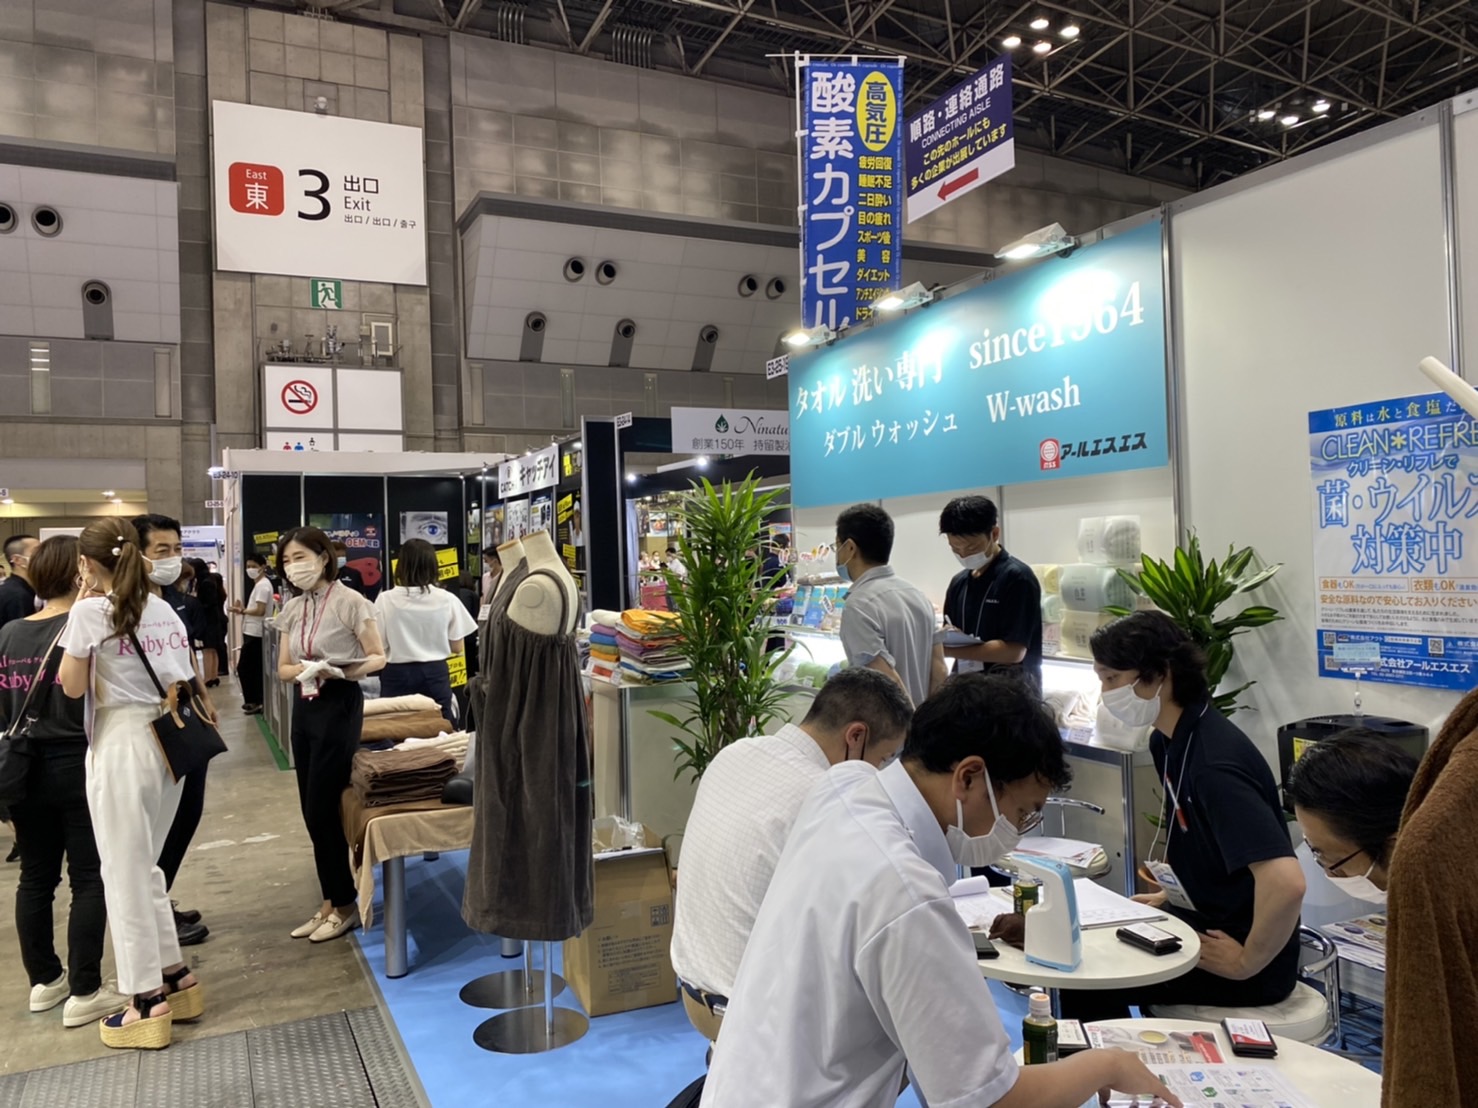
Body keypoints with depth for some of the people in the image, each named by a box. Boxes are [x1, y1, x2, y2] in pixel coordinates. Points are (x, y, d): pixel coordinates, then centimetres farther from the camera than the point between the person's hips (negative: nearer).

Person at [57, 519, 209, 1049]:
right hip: (169, 742, 7)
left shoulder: (89, 612, -11)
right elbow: (191, 682, 11)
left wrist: (76, 616, 2)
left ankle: (148, 1001, 10)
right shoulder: (165, 611, 8)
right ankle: (175, 976, 24)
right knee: (144, 867, 19)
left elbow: (73, 687, -2)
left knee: (124, 874, 4)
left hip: (121, 746, -7)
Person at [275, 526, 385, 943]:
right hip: (305, 707, 7)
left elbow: (378, 658, -10)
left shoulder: (349, 601, -12)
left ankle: (344, 906, 12)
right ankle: (329, 903, 23)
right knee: (312, 811, 10)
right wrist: (306, 669, -13)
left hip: (340, 706, -7)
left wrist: (342, 671, -26)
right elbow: (283, 668, 9)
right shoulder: (292, 609, 7)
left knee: (322, 809, -3)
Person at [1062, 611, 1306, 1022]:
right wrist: (1172, 895, 13)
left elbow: (1286, 884, -37)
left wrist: (1246, 964, -24)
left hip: (1232, 955, -9)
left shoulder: (1215, 764, -28)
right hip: (1204, 922, 9)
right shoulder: (1169, 742, 2)